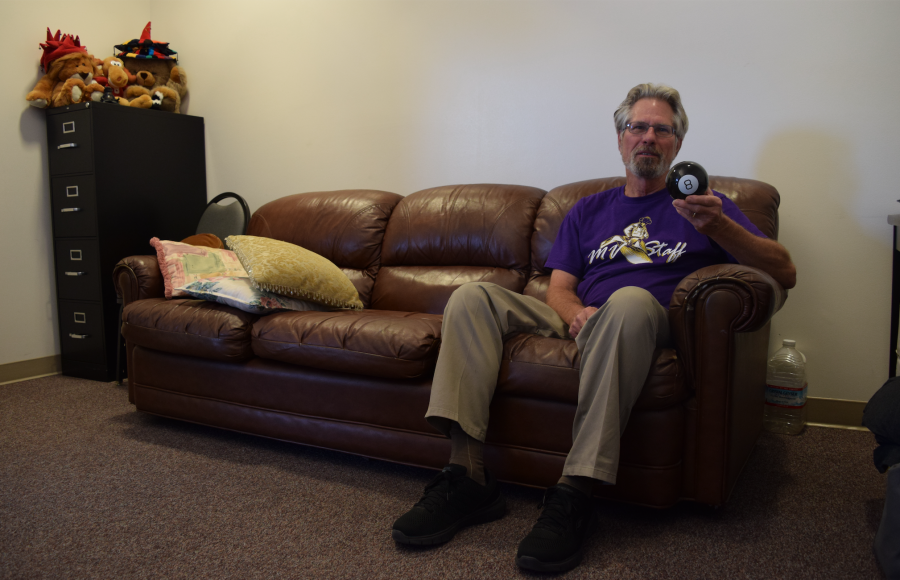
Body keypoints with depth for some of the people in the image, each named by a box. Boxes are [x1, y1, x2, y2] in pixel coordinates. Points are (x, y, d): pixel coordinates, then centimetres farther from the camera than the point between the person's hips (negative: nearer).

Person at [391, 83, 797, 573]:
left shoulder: (701, 203, 17)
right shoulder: (589, 211, 26)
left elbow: (784, 272, 5)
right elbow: (559, 288, 16)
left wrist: (718, 225, -15)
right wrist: (576, 312, -10)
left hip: (642, 326, -3)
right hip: (578, 322, 4)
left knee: (630, 299, -39)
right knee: (471, 298, -17)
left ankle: (575, 495, -39)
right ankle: (467, 474, -26)